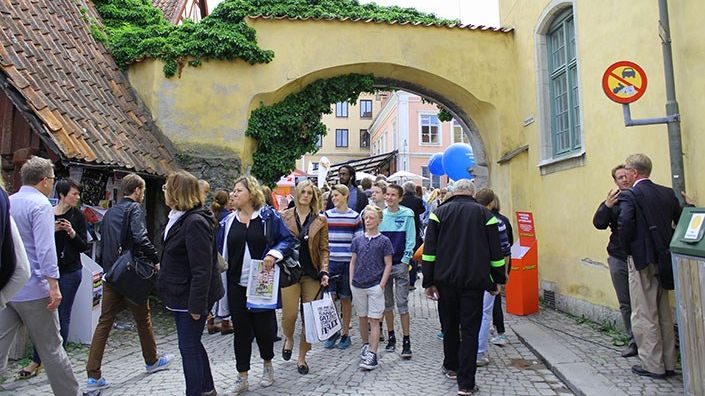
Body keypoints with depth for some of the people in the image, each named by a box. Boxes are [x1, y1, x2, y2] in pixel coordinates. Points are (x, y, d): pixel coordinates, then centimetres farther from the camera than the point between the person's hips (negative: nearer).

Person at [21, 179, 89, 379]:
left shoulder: (77, 216, 0)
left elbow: (84, 246, 0)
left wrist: (72, 233, -18)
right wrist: (51, 231, -14)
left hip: (70, 272, -1)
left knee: (63, 316, 5)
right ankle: (36, 360, 16)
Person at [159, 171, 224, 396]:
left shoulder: (195, 222, -22)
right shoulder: (180, 218, 9)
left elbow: (202, 269, -24)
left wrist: (197, 305, -24)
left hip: (191, 297, -10)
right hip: (182, 295, 10)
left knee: (189, 347, 2)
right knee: (192, 343, 19)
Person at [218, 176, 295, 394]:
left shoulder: (269, 216, -3)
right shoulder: (228, 220, 7)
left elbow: (288, 240, -2)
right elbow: (220, 251, 10)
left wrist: (274, 254, -19)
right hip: (237, 285, 3)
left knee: (263, 326, 7)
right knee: (241, 330, 8)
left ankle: (268, 364, 35)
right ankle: (242, 378, 21)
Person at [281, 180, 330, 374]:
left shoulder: (320, 220, 5)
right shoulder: (284, 216, 4)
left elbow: (324, 249, 4)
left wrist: (324, 271, -7)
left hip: (312, 273, 1)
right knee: (289, 314, -7)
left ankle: (302, 357, 22)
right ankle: (289, 338, 29)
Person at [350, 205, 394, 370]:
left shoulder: (384, 241, -3)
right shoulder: (358, 240, 6)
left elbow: (388, 264, -2)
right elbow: (353, 262, 11)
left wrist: (382, 284, -9)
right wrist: (351, 281, 4)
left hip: (375, 286, -4)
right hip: (358, 285, 4)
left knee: (374, 320, -2)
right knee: (362, 318, 15)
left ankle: (372, 354, 0)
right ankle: (365, 345, 33)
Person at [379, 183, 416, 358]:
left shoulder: (407, 215, -5)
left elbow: (410, 241, -4)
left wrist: (405, 262, -9)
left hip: (400, 264, -3)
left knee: (402, 303, -2)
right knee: (387, 303, 12)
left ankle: (406, 342, 5)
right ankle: (391, 337, 26)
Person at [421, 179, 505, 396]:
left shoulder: (440, 212, 3)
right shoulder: (484, 214, 2)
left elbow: (429, 250, -1)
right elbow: (495, 251, 3)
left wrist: (429, 281, 1)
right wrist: (499, 279, 14)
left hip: (446, 279, 1)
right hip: (474, 281, -1)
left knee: (449, 325, 17)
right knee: (470, 330, 2)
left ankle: (451, 367, 34)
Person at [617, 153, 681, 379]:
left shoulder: (629, 195, -13)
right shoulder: (667, 193, 8)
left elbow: (624, 223, -25)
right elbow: (680, 221, 9)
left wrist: (627, 248, -9)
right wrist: (665, 246, 16)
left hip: (641, 260, -7)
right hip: (662, 260, 7)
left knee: (644, 315, 3)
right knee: (664, 313, 17)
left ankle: (652, 366, 10)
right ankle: (668, 363, 26)